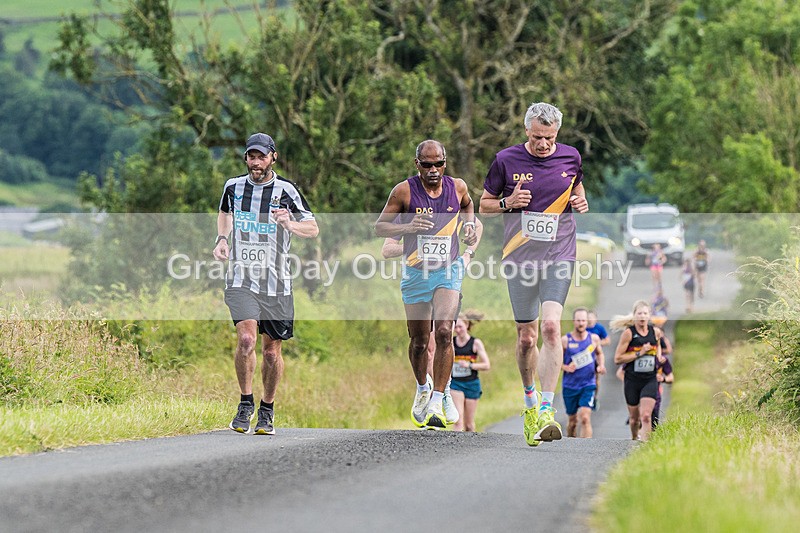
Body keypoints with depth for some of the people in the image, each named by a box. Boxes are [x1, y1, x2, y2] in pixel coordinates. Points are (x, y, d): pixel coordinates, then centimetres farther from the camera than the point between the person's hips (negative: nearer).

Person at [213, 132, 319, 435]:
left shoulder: (286, 191, -4)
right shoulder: (233, 187, 4)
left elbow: (313, 230, -1)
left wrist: (288, 224, -20)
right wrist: (222, 239, 8)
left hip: (276, 282, 0)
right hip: (241, 278, 0)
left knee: (271, 351, 6)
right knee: (246, 339, -20)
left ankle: (267, 410, 26)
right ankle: (246, 403, -2)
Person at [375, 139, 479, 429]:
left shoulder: (457, 187, -1)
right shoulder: (404, 191, -9)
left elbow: (468, 207, 23)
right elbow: (380, 227, -2)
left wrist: (471, 246, 10)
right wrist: (407, 226, -20)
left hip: (449, 272, 0)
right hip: (415, 274, 0)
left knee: (444, 333, -18)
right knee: (419, 340, 10)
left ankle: (436, 403, -15)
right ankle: (423, 388, 39)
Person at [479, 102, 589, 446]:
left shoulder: (570, 157, 3)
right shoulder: (506, 160, -2)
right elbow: (484, 204, 7)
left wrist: (581, 203, -1)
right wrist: (508, 203, -13)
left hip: (559, 257, 0)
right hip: (519, 258, 0)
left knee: (551, 327, -17)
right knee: (526, 337, 6)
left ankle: (546, 411, -20)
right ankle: (530, 401, 30)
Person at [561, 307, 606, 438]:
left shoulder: (594, 338, 1)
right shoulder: (565, 340, -4)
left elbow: (599, 353, 21)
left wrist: (601, 365, 2)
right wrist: (566, 367, -17)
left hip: (588, 384, 0)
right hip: (570, 386, 0)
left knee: (585, 417, -16)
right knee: (572, 419, 12)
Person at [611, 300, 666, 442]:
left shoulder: (655, 331, 2)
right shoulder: (628, 333, -8)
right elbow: (617, 358, -12)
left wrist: (659, 356, 8)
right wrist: (639, 353, -17)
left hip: (650, 380, 1)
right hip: (632, 380, -1)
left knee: (646, 416, -16)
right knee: (634, 417, 14)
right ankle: (634, 439, 43)